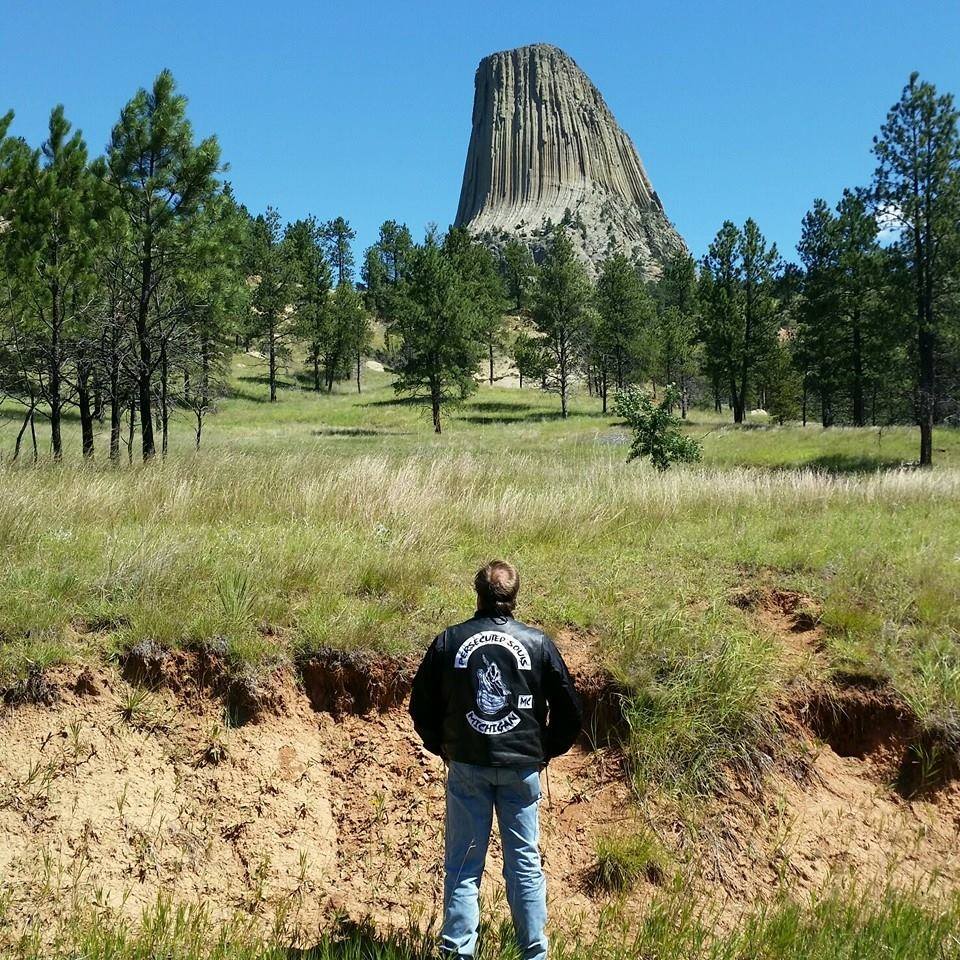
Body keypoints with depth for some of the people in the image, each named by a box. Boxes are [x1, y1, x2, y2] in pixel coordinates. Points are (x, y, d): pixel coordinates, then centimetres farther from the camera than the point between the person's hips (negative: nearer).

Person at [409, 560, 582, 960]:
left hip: (465, 766, 0)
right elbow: (570, 712, 2)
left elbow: (421, 707, 4)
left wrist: (442, 748, 17)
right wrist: (545, 750, 15)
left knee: (462, 865, 7)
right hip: (522, 768, 0)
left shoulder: (448, 641, -1)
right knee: (525, 864, 9)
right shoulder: (538, 643, -2)